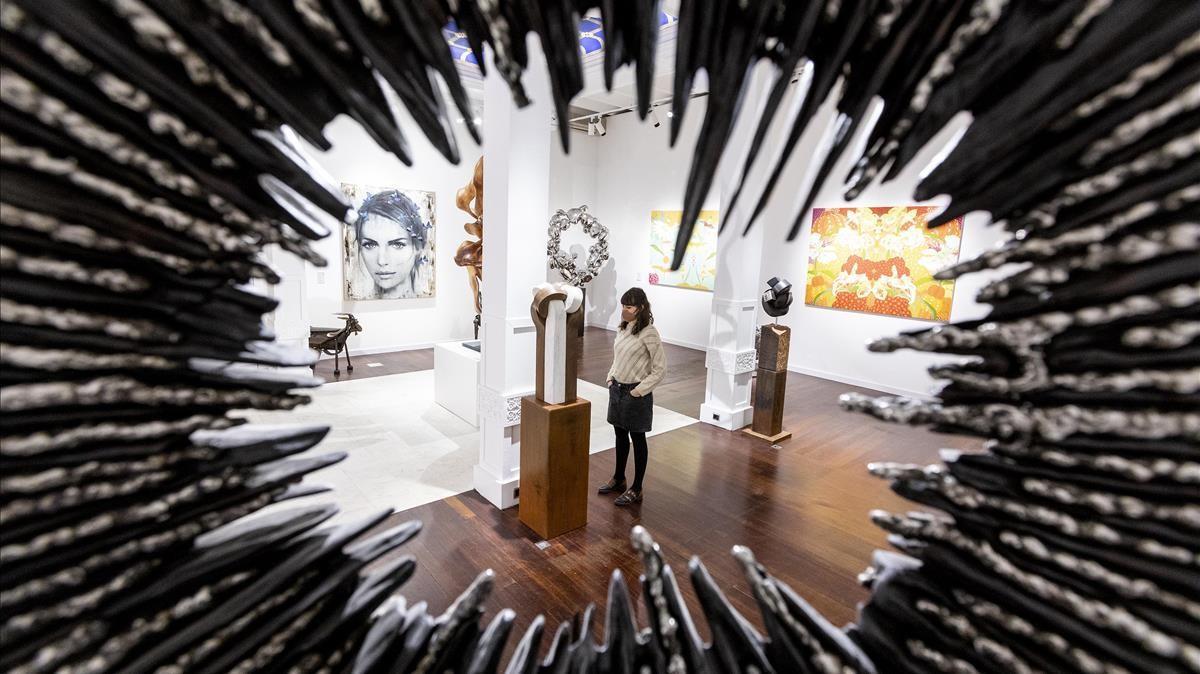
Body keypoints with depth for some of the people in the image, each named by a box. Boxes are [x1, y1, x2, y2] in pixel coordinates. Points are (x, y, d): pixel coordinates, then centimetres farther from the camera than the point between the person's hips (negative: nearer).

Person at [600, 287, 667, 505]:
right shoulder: (624, 328, 4)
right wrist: (611, 377, 9)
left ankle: (636, 490, 19)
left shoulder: (649, 332, -18)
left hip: (636, 394, -7)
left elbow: (660, 369, -17)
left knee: (637, 439, 6)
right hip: (617, 389, 7)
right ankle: (619, 479, 37)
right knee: (620, 435, 19)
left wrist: (639, 390, -16)